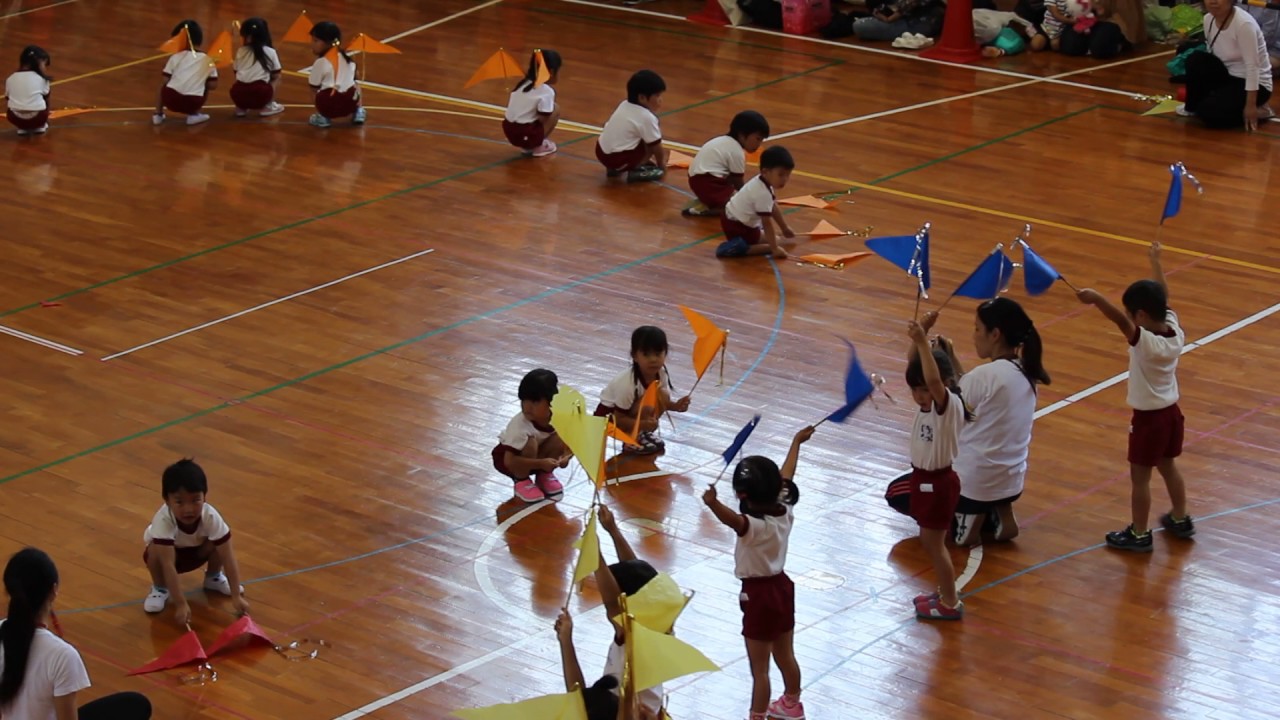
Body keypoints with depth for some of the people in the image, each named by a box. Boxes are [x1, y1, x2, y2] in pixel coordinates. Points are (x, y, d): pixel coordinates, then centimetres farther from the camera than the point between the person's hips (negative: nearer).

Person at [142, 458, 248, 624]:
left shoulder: (211, 517, -34)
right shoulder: (163, 520, -40)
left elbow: (228, 557, -32)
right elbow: (167, 564, -43)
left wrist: (236, 596, -37)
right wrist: (181, 604, -48)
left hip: (196, 551, 2)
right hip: (167, 552, -2)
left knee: (219, 544, -26)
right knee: (156, 551, -35)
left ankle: (213, 577, 7)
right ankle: (160, 588, -3)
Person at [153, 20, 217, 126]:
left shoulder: (175, 57, 9)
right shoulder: (207, 61, 12)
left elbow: (166, 81, 7)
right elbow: (213, 85, 10)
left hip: (171, 99, 0)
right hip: (192, 104, 0)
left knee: (163, 86, 35)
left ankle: (158, 115, 26)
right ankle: (195, 114, 19)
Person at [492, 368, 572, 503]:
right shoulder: (519, 425, -36)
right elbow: (509, 461, -38)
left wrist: (566, 456, -30)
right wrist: (541, 463, -43)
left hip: (536, 457, 5)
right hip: (506, 458, -5)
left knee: (560, 439, -21)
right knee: (530, 443, -35)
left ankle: (544, 476, 4)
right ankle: (521, 481, -9)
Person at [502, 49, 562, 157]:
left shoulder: (524, 82, 11)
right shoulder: (547, 91, -13)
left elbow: (509, 105, 12)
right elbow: (543, 120, -12)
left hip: (509, 132, 8)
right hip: (526, 136, -7)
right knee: (555, 110, 7)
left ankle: (527, 146, 15)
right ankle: (539, 147, 4)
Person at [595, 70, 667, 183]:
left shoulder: (625, 105, 10)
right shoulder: (647, 117, -14)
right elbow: (655, 146, -3)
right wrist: (661, 164, 14)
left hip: (601, 152, 9)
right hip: (617, 159, -9)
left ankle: (614, 168, 19)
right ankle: (635, 172, -3)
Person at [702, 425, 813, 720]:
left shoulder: (755, 527, -30)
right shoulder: (785, 511, -7)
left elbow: (733, 520, -55)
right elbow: (787, 474, 9)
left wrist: (714, 504, -74)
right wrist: (796, 442, 25)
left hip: (759, 595, -8)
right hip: (781, 586, 8)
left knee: (759, 669, 1)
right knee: (785, 656, 27)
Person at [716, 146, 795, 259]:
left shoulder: (763, 182, -1)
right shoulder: (763, 194, -31)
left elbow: (774, 208, 13)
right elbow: (767, 223, -28)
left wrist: (785, 228, 22)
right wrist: (774, 249, -26)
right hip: (735, 226, -10)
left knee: (773, 238, 20)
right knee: (770, 244, -13)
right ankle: (730, 248, -18)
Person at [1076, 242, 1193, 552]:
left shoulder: (1145, 342, -28)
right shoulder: (1175, 332, -7)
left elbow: (1120, 319, -46)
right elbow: (1163, 297, 7)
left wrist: (1097, 299, -58)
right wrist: (1156, 261, 21)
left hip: (1148, 418, -8)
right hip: (1171, 412, 8)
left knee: (1140, 477, 5)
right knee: (1168, 467, 25)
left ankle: (1139, 534, 14)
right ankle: (1180, 520, 37)